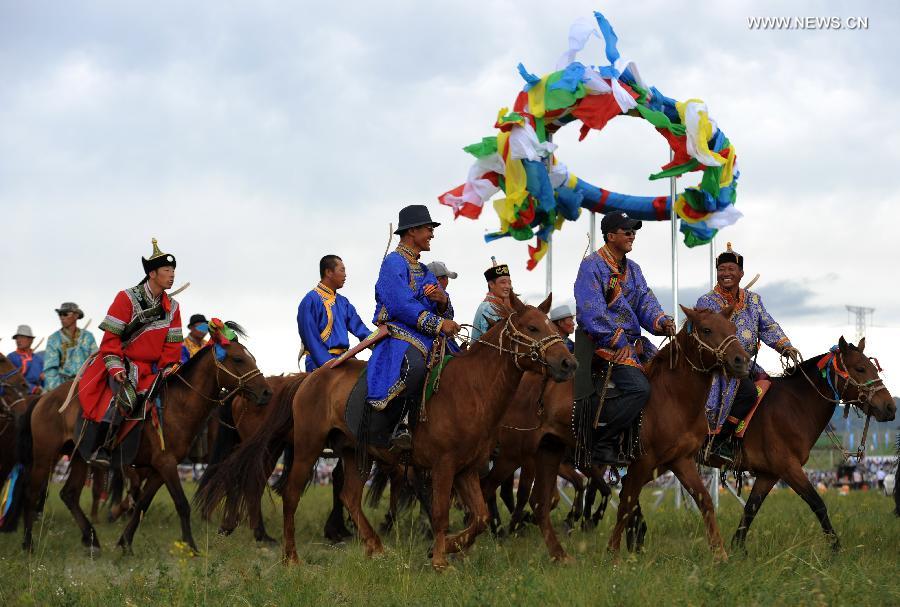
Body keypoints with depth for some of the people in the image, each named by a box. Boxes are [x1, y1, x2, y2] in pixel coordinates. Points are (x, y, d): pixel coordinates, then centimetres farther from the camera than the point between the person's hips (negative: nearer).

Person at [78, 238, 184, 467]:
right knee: (127, 396, -33)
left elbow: (172, 344, 11)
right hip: (125, 364, -6)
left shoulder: (172, 307, 11)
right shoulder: (127, 298, -6)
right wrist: (115, 367, -18)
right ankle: (104, 449, -29)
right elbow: (111, 336, -9)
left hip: (152, 368, 6)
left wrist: (167, 368, -4)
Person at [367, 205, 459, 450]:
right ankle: (398, 425, -29)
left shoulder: (423, 270, 25)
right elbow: (402, 306, -17)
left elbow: (443, 310, 22)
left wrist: (442, 300, -3)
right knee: (414, 364, -39)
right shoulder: (394, 262, -4)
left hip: (426, 338, 10)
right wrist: (439, 324, -18)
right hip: (397, 334, -10)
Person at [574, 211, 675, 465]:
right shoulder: (592, 266, -9)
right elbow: (592, 312, -18)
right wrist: (619, 342, -19)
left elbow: (645, 302, 9)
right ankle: (600, 443, -15)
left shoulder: (632, 269, 18)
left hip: (633, 342, 9)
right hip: (604, 343, -9)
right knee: (639, 389, -26)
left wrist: (661, 322, -13)